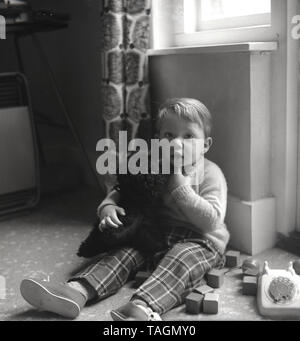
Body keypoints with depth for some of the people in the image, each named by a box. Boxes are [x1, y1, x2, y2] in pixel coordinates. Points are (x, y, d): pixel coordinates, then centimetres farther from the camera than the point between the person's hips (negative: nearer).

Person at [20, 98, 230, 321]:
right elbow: (120, 193, 13)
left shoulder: (210, 174, -7)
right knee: (125, 250, -19)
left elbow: (212, 221, -19)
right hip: (156, 235, 6)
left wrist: (180, 188, -22)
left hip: (199, 241, -5)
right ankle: (77, 291, -37)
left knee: (184, 257, -36)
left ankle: (143, 307, -62)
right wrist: (108, 207, -12)